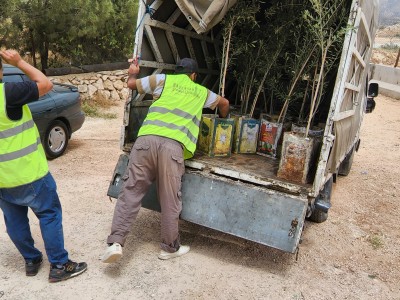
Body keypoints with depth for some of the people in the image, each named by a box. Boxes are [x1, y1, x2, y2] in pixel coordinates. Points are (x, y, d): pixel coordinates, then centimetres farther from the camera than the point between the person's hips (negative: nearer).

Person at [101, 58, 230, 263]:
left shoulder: (164, 79, 21)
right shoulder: (201, 92, 28)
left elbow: (132, 84, 27)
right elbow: (224, 103, 45)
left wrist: (133, 73, 50)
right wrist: (222, 120, 65)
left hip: (147, 138, 1)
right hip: (173, 145, 0)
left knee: (131, 191, 6)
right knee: (170, 200, 9)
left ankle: (115, 242, -1)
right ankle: (170, 247, 23)